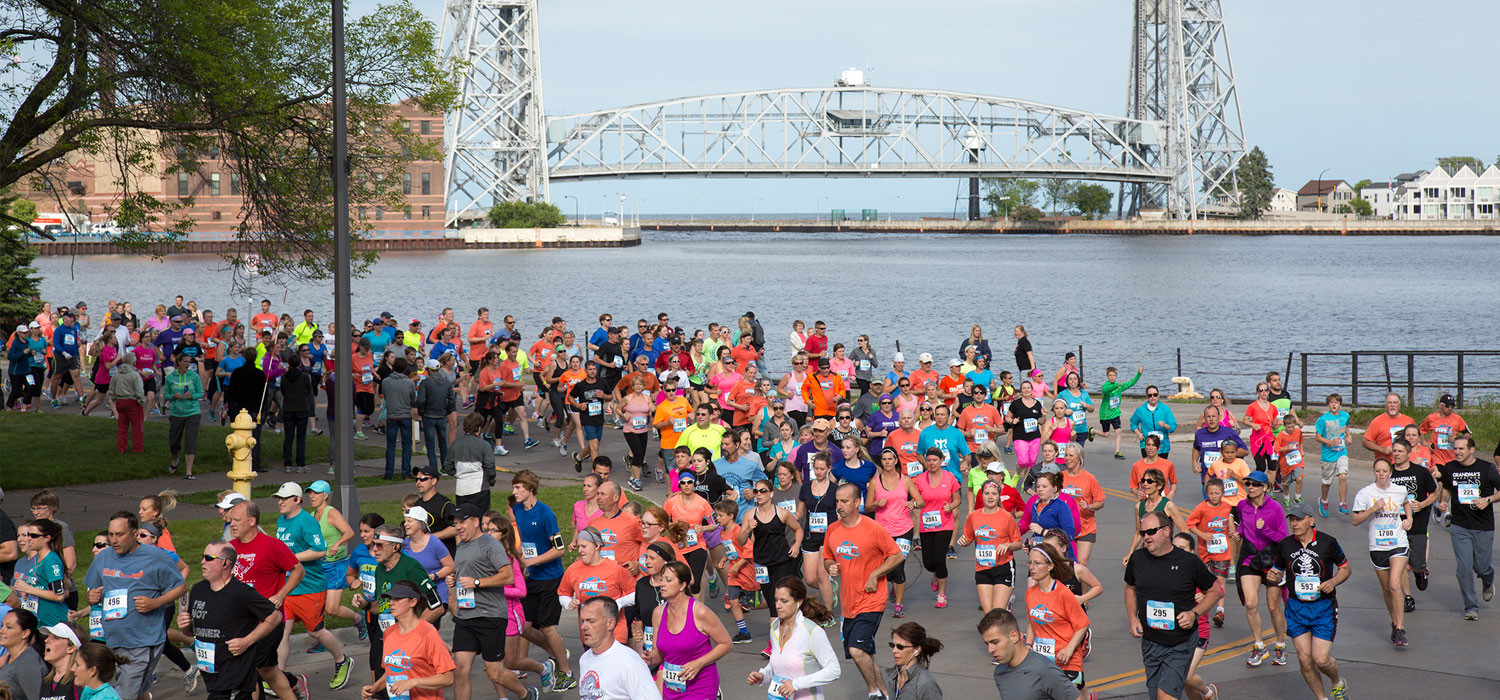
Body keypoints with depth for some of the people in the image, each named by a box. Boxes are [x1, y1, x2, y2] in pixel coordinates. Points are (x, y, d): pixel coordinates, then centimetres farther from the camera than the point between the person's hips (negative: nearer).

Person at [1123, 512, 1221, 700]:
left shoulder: (1189, 562, -9)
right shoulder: (1137, 559, 0)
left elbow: (1214, 591, 3)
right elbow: (1130, 588, 19)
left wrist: (1194, 613, -12)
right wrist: (1133, 618, 5)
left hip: (1181, 644, -4)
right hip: (1150, 643, 4)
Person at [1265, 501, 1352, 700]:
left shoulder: (1328, 542, -7)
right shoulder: (1284, 545, 0)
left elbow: (1345, 568, 6)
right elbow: (1278, 571, 13)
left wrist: (1333, 581, -13)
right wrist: (1274, 577, -11)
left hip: (1324, 608, -3)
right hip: (1296, 608, 3)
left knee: (1321, 659, -9)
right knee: (1305, 659, -2)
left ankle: (1338, 683, 24)